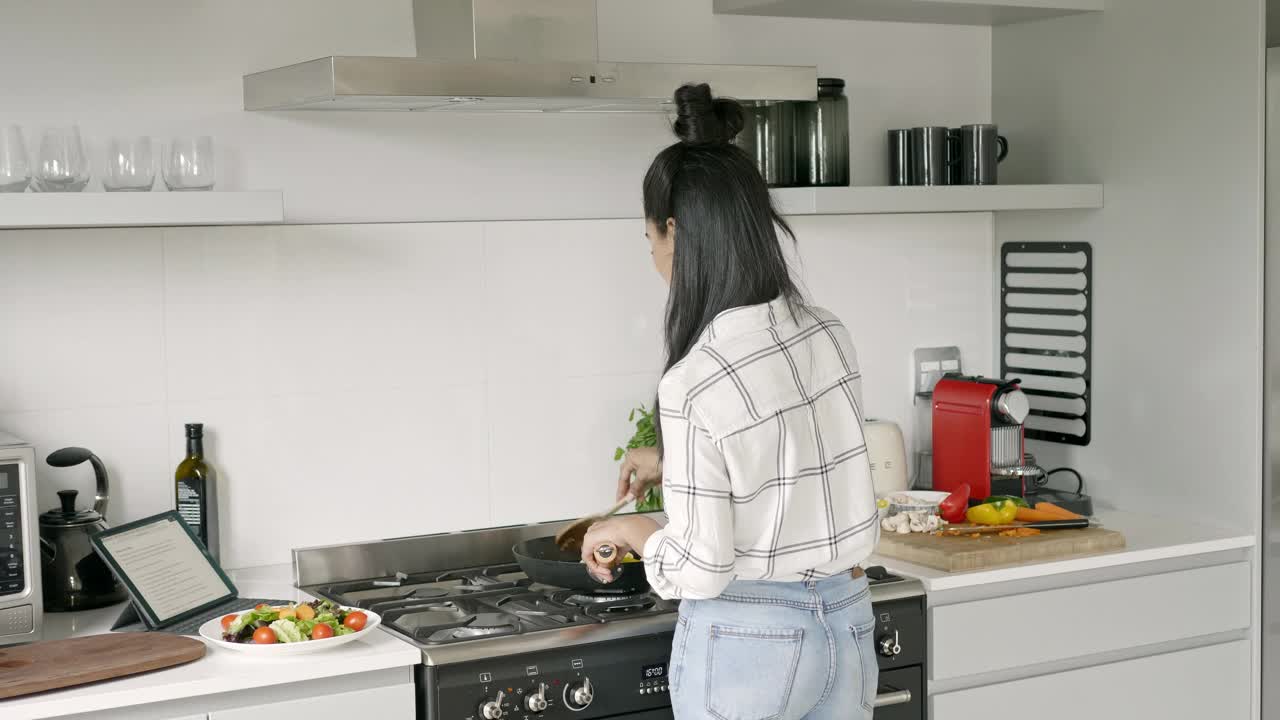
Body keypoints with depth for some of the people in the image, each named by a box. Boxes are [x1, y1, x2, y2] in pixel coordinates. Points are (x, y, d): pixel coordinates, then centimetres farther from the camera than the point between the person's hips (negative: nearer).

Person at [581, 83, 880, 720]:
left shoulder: (695, 382, -23)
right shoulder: (826, 334, -2)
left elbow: (698, 570, -18)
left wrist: (627, 528, 1)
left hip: (746, 637, -6)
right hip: (845, 621, 6)